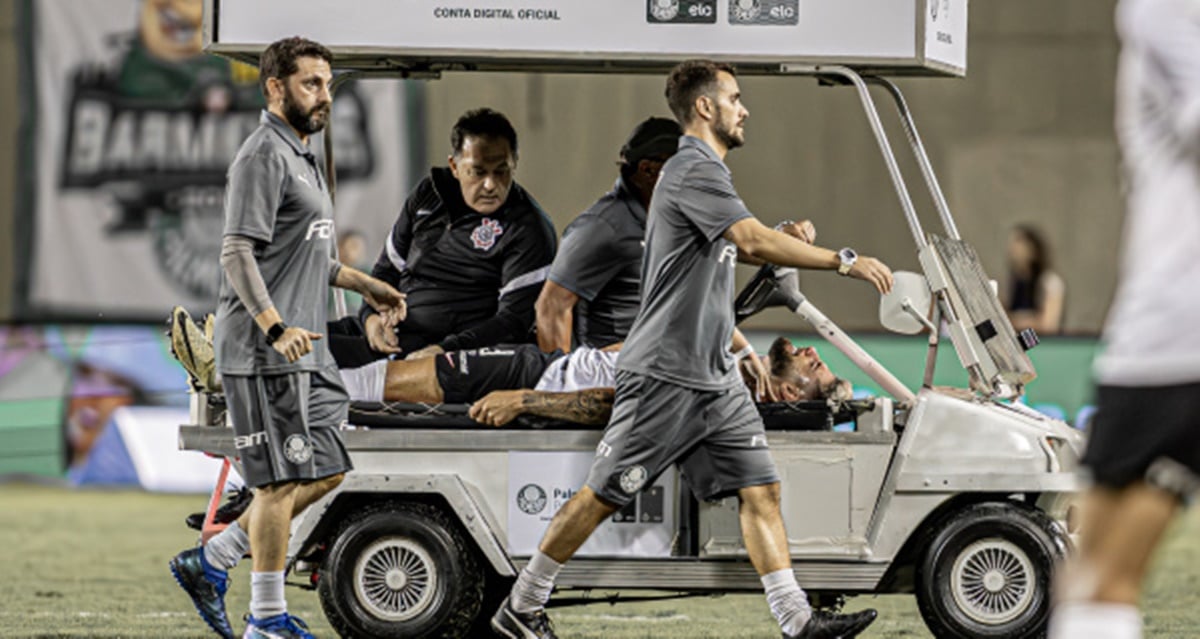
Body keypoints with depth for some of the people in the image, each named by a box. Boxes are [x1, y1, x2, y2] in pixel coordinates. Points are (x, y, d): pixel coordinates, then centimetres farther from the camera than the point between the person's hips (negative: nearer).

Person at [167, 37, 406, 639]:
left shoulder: (300, 154, 20)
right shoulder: (264, 155, -13)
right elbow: (238, 252, -20)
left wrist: (364, 285, 29)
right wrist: (276, 328, -29)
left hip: (303, 349, 10)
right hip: (263, 350, -10)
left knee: (325, 471, 12)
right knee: (282, 480, -6)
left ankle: (210, 561, 17)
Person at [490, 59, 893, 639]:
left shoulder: (707, 171, 17)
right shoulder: (693, 171, -16)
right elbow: (755, 241, -28)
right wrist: (845, 261, -28)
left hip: (714, 377, 10)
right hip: (664, 374, -10)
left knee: (760, 490, 0)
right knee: (603, 496, -2)